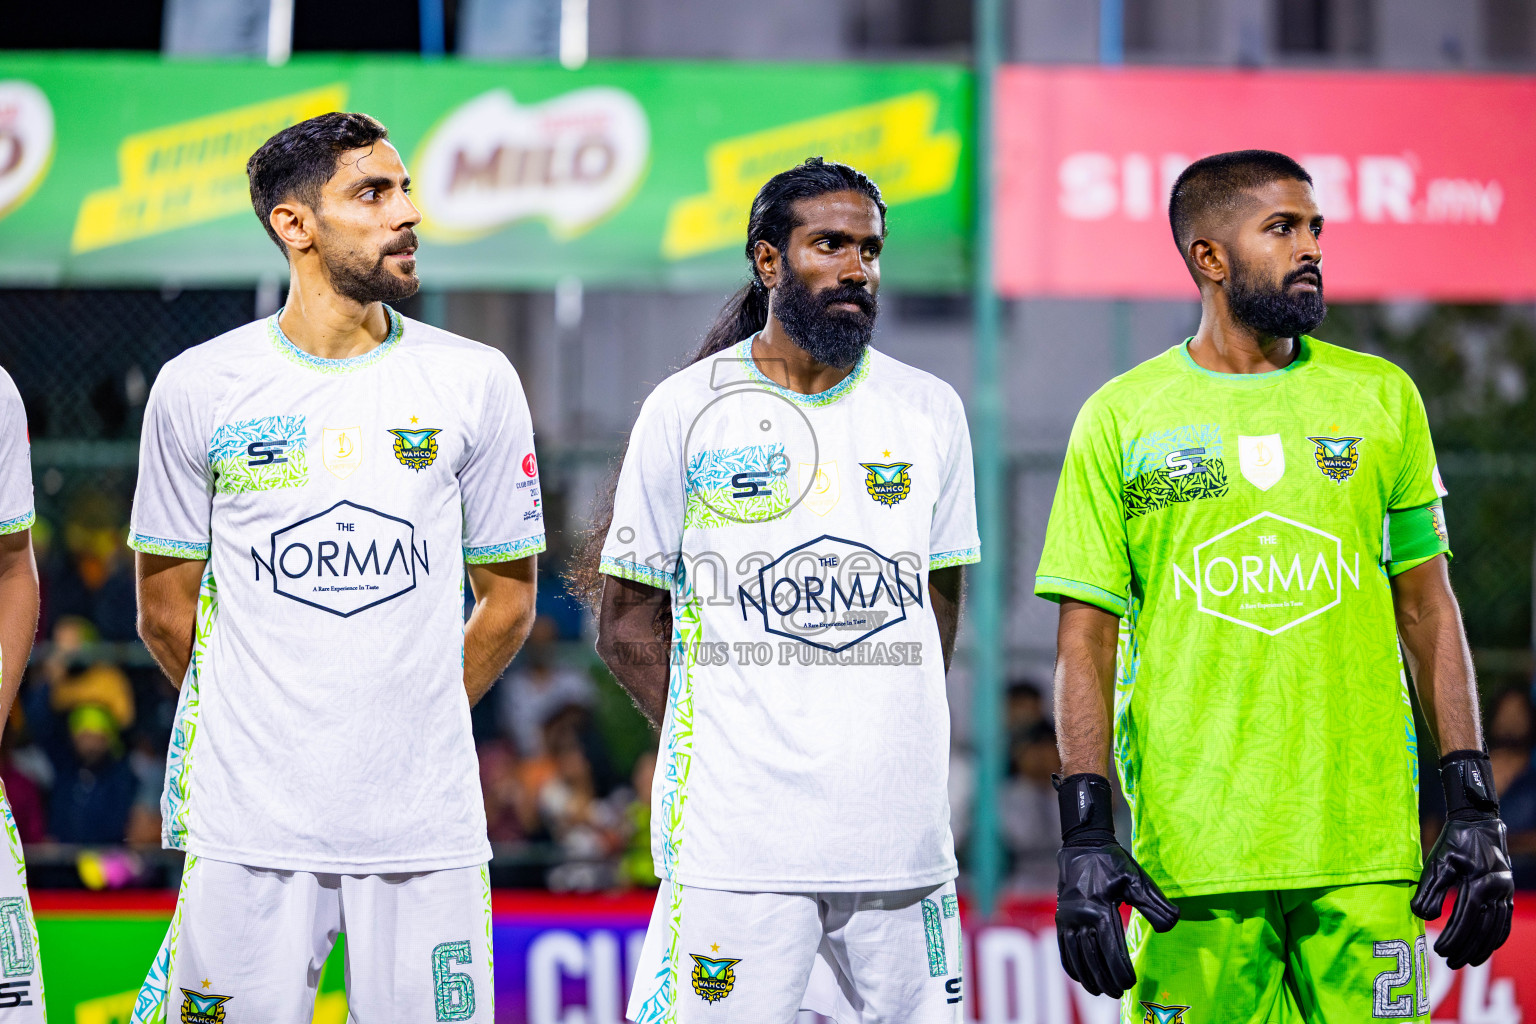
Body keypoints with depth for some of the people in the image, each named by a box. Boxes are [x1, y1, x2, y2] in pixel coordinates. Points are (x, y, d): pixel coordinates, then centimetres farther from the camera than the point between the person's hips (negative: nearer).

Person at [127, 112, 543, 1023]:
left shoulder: (476, 382, 4)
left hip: (425, 820, 1)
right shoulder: (199, 388, 2)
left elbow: (509, 602, 13)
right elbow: (166, 610, 11)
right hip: (248, 818, -1)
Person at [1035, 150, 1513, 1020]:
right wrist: (1086, 837, -6)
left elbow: (1428, 610, 13)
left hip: (1368, 852, 2)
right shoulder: (1123, 417, 4)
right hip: (1190, 850, -1)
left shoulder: (1382, 399, 10)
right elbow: (1087, 639, 3)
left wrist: (1475, 808, 5)